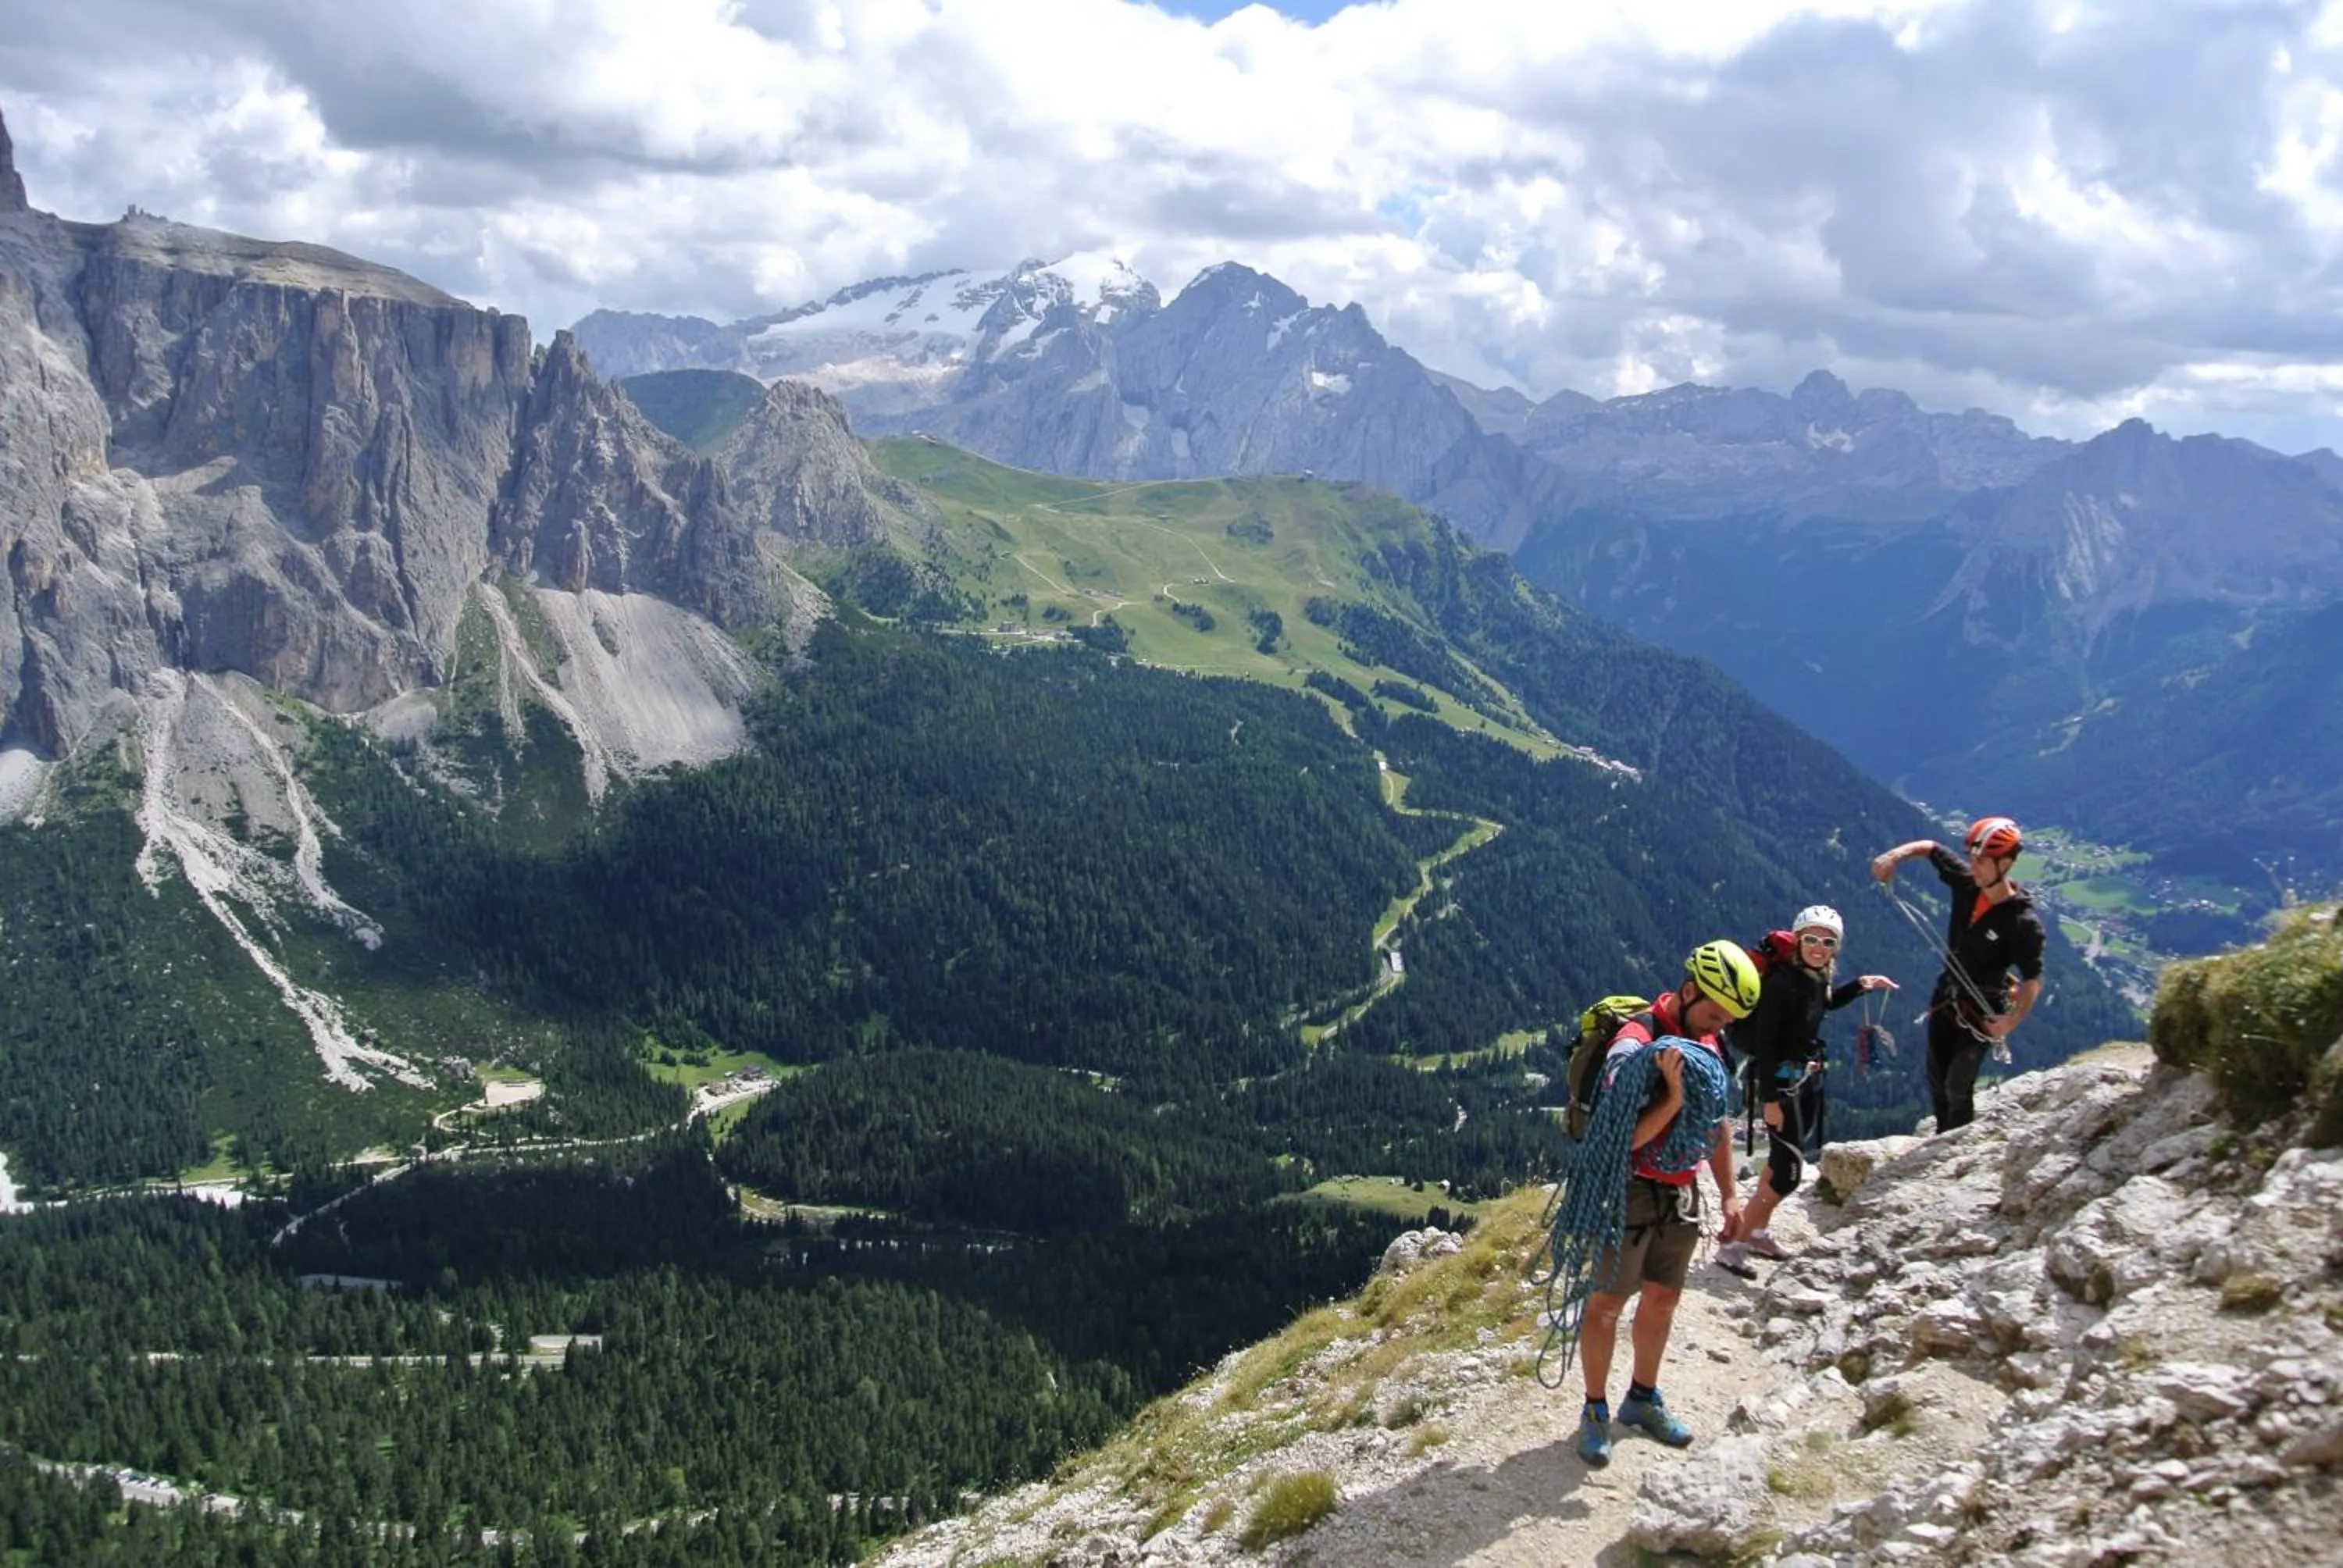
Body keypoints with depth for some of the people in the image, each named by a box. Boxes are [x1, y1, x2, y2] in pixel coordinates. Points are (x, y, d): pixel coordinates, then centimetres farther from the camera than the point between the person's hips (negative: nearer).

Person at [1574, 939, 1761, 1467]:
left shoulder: (1710, 1043, 2)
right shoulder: (1636, 1044, -23)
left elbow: (1718, 1122, 13)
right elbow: (1627, 1137, -25)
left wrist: (1729, 1195, 12)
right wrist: (1673, 1097, -38)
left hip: (1680, 1193, 7)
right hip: (1631, 1191, -7)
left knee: (1662, 1298, 15)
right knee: (1608, 1302, 2)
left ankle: (1643, 1399, 30)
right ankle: (1595, 1410, 14)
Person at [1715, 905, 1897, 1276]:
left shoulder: (1815, 977, 3)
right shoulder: (1781, 981, -23)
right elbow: (1764, 1043, -25)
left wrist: (1860, 985, 12)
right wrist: (1770, 1099, -27)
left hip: (1808, 1078, 9)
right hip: (1780, 1081, -9)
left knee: (1784, 1158, 19)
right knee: (1789, 1171, -10)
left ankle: (1759, 1231, 34)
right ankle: (1733, 1244, -4)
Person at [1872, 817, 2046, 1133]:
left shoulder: (2023, 922, -27)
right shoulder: (1966, 882, -12)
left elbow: (2033, 979, -23)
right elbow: (1930, 848, 3)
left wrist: (2013, 1019, -35)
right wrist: (1895, 855, -15)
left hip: (1982, 1007, -6)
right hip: (1947, 992, 7)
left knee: (1958, 1086, -11)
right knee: (1937, 1079, 17)